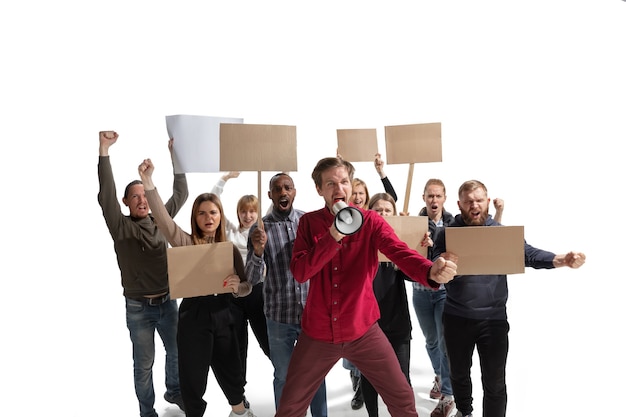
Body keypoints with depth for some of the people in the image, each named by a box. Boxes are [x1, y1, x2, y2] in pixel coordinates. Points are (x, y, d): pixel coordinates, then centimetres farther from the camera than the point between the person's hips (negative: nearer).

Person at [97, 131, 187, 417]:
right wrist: (104, 150, -31)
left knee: (177, 352, 19)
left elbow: (181, 193, 4)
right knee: (143, 363, 8)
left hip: (167, 302, 4)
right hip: (139, 308, -4)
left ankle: (173, 391, 44)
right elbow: (106, 196, -24)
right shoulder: (121, 227, -10)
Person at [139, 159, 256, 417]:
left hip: (222, 315, 3)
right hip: (193, 315, -3)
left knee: (230, 369, 18)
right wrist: (148, 183, -35)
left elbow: (245, 288, 6)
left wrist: (237, 287, -18)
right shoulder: (186, 243, -4)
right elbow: (163, 220, -22)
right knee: (194, 376, 6)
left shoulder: (230, 248, 4)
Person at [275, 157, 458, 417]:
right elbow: (299, 272, -14)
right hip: (318, 332, 1)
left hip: (362, 330, 0)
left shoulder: (370, 220, -6)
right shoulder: (309, 222, -2)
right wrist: (333, 236, -25)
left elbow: (400, 252, -23)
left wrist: (431, 271, -44)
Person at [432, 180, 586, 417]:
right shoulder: (447, 233, -2)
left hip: (493, 319, -1)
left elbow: (528, 253, -14)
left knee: (494, 382, 6)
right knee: (459, 373, 21)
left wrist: (560, 260, -34)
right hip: (456, 318, 1)